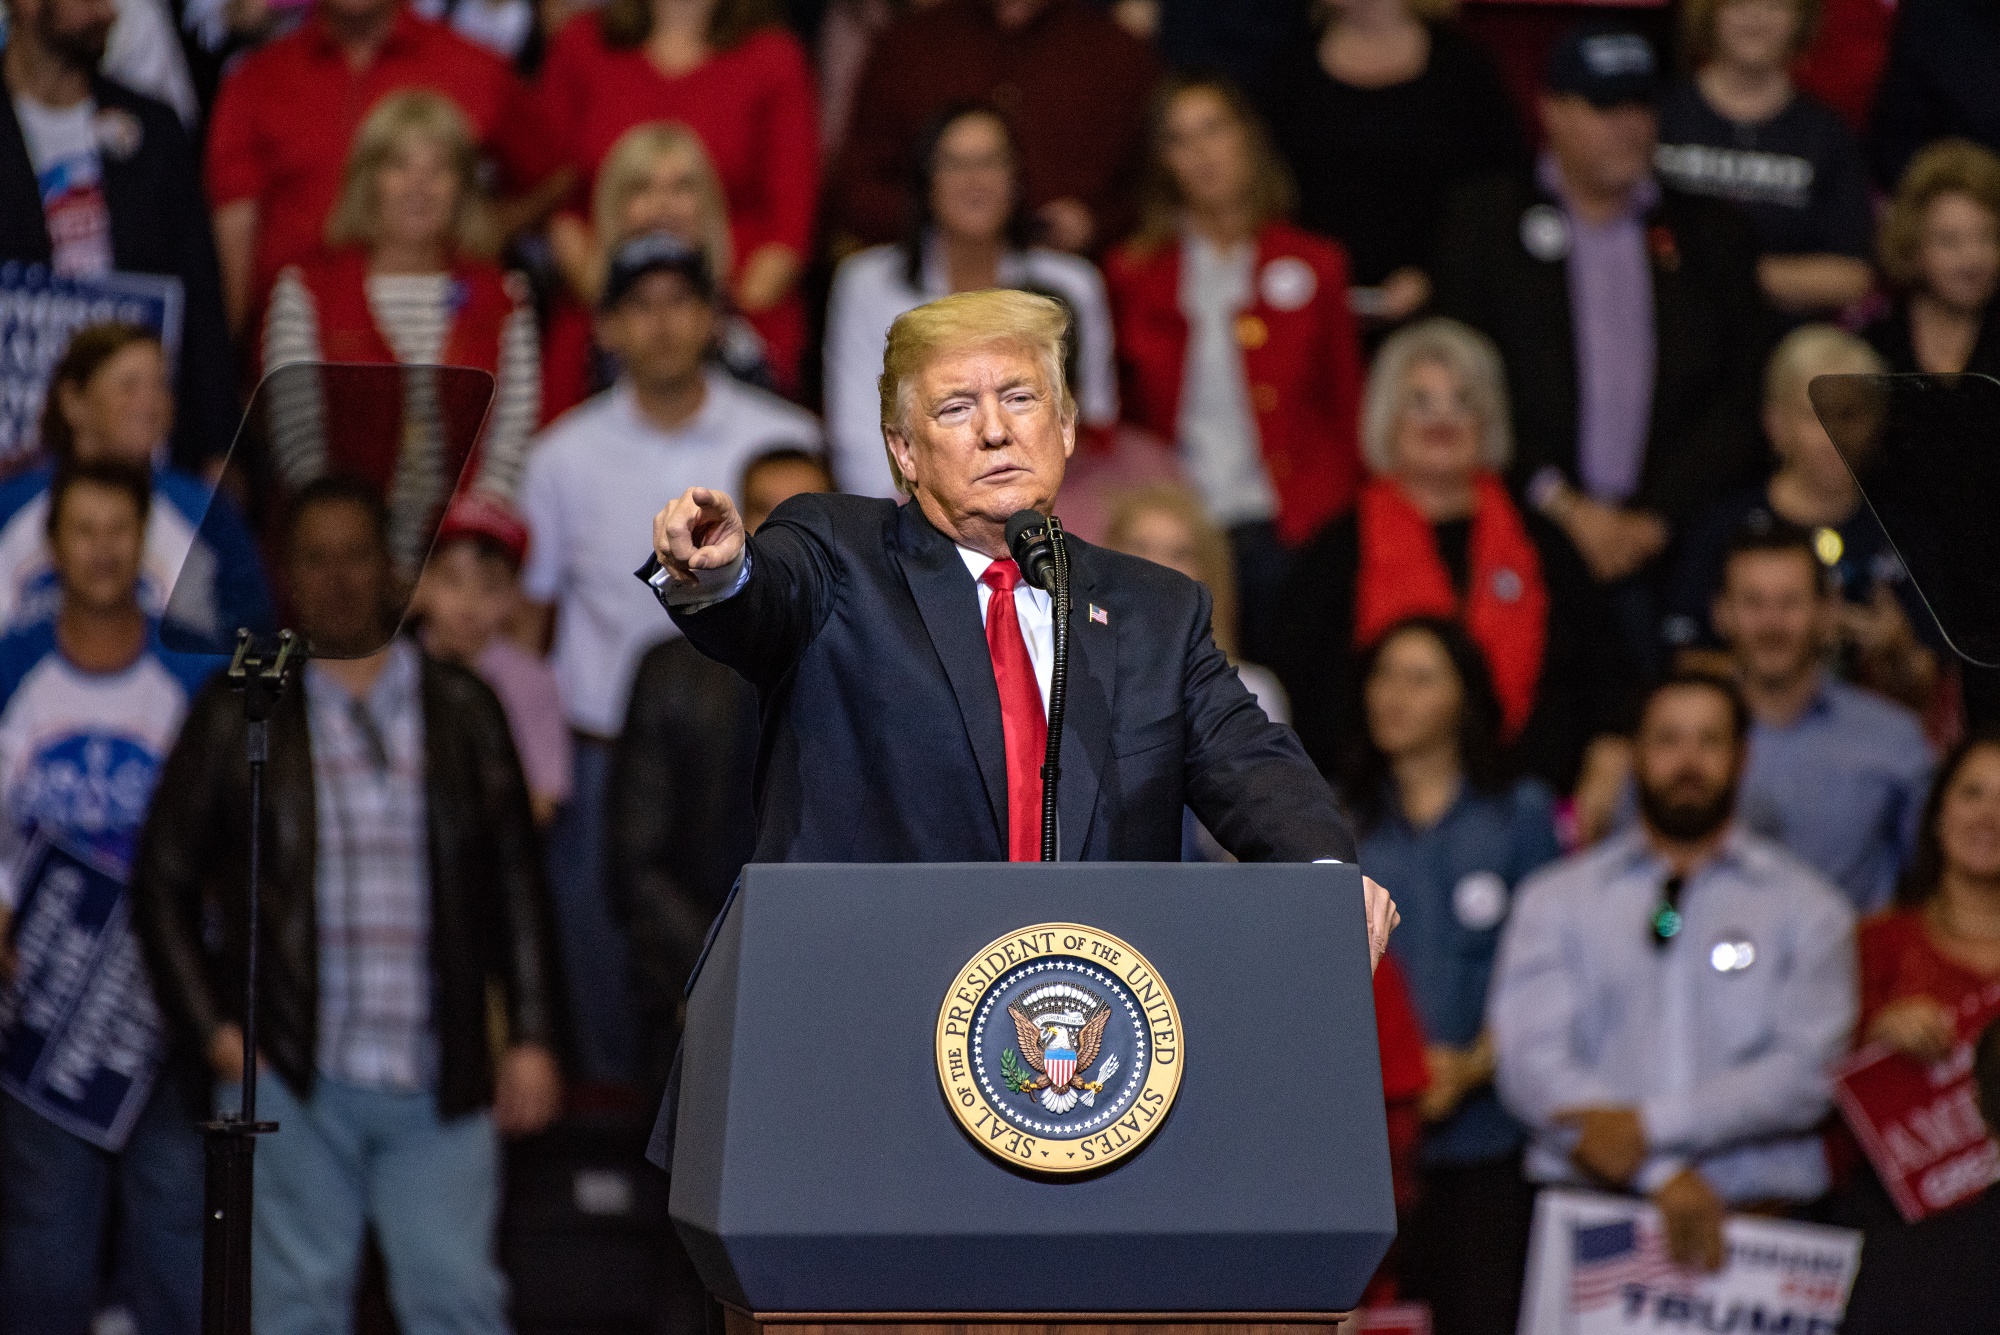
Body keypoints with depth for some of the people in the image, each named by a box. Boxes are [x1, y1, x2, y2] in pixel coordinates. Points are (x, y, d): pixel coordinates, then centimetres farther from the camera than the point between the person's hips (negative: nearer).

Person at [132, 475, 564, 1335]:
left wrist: (530, 1038, 5)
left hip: (442, 1085, 1)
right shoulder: (237, 717, 5)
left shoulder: (463, 712, 9)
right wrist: (213, 1031, -1)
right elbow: (163, 883, 7)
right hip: (289, 1079, -1)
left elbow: (516, 884, 11)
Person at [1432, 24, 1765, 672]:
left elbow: (1740, 399, 10)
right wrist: (1561, 504, -5)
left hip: (1665, 543, 1)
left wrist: (1656, 519, -2)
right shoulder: (1482, 222, 11)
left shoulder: (1710, 233, 15)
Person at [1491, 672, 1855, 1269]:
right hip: (1586, 1206, 0)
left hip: (1759, 1214, 0)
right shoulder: (1553, 900, 14)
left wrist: (1649, 1126, -13)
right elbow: (1531, 1060, 0)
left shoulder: (1809, 907, 13)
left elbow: (1805, 1072, 0)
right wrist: (1660, 1173, -14)